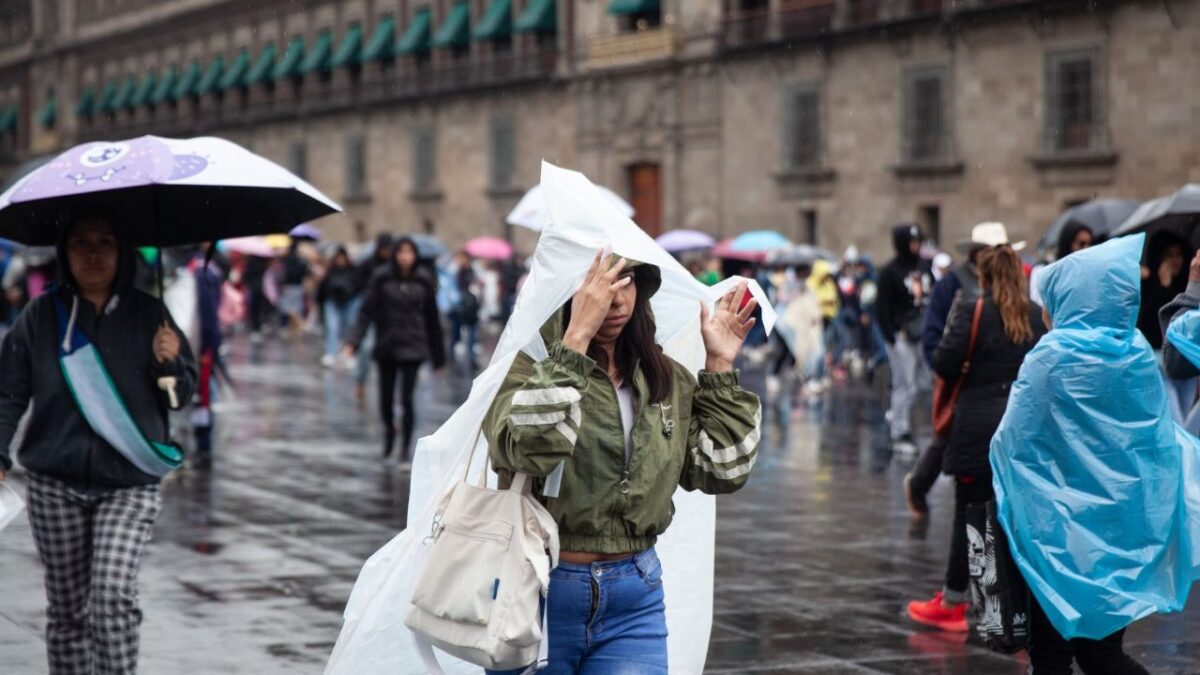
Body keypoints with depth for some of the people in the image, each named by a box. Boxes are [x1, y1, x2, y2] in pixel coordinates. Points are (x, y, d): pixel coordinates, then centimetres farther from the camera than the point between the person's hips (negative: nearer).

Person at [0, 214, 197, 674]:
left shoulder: (148, 314, 2)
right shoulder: (42, 316, 2)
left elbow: (183, 393, 6)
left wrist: (170, 364, -15)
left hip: (130, 485, -1)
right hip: (55, 484, 1)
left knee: (113, 594, -17)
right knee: (67, 606, 8)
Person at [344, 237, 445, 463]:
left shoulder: (423, 283, 1)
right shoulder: (381, 279, -3)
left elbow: (432, 321, 7)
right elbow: (366, 312, -7)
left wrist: (438, 357, 8)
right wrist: (353, 341, -19)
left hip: (412, 350, 0)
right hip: (386, 348, 0)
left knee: (407, 399, -8)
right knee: (386, 399, 8)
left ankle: (406, 449, 3)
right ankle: (389, 432, 38)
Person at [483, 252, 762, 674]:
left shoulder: (665, 378, 8)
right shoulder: (527, 364, -8)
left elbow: (722, 473, 5)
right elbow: (527, 449, -28)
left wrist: (720, 368, 0)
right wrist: (576, 340, -29)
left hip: (636, 598, 4)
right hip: (539, 590, -3)